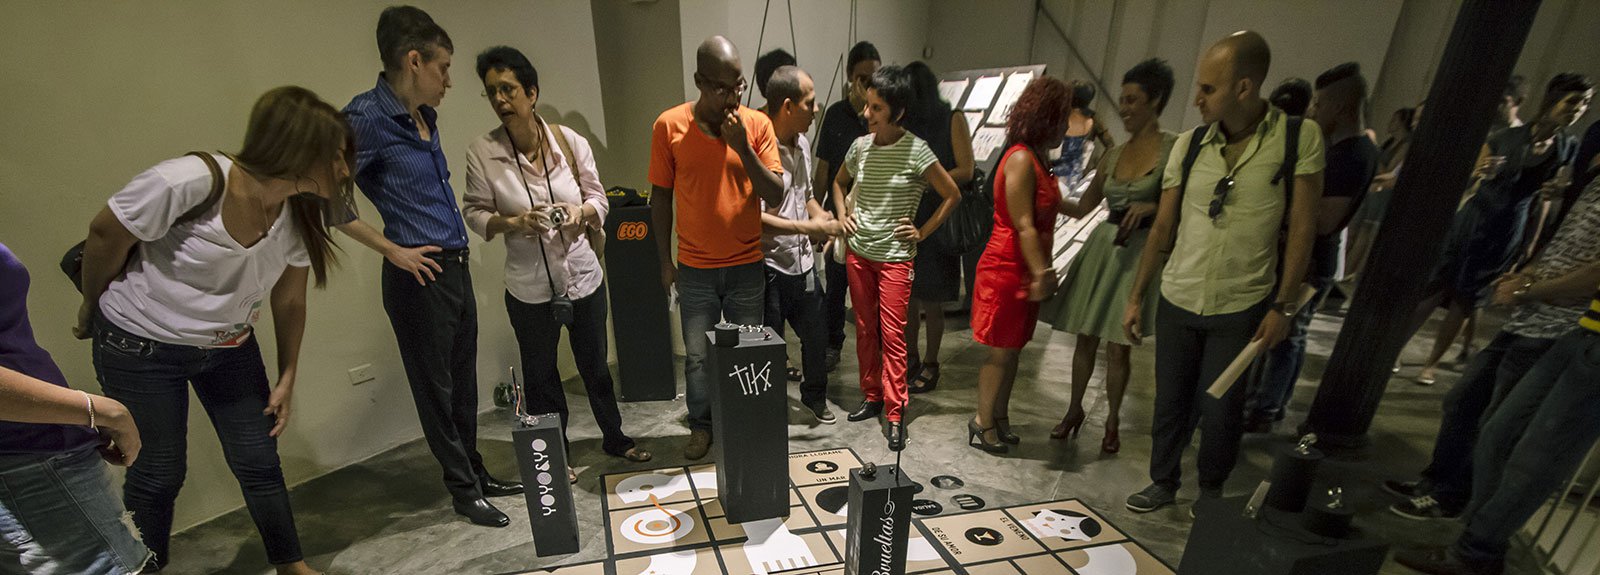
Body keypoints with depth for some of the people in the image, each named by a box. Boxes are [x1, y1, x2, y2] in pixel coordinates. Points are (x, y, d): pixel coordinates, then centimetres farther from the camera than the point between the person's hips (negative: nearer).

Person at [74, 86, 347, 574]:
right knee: (159, 472, 7)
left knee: (258, 461, 8)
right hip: (140, 346, -4)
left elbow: (289, 302, -3)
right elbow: (106, 235, -12)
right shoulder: (189, 183, -30)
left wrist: (287, 378, 2)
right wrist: (91, 310, 4)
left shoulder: (300, 215, -12)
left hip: (229, 346, 4)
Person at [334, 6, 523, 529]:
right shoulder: (368, 117, -12)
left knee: (463, 382, 17)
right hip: (420, 276, -8)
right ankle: (464, 491, 22)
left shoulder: (424, 117, 12)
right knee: (436, 388, 7)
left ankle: (477, 474, 32)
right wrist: (392, 250, -14)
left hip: (456, 268, 8)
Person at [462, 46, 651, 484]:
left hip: (584, 276, 1)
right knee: (540, 375, 15)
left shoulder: (570, 141, -7)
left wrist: (582, 211, -21)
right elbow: (474, 212, -2)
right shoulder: (482, 153, -10)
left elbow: (599, 199, 1)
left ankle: (614, 437, 40)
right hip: (529, 289, -1)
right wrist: (511, 222, -21)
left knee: (595, 364, 17)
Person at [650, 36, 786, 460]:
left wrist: (743, 148, -19)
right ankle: (701, 426, 32)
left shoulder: (757, 124, -4)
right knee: (697, 356, 10)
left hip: (747, 265, 1)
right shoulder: (669, 126, -5)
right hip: (695, 269, 0)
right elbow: (661, 196, 2)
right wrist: (665, 260, 5)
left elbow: (776, 195, -7)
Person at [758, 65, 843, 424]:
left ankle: (814, 395, 44)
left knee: (816, 337, 19)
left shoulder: (802, 144, 8)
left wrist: (820, 215, 1)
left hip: (803, 261, 8)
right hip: (769, 267, -7)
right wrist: (808, 226, -22)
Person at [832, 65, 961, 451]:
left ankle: (895, 414, 9)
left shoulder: (916, 151, -11)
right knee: (865, 329, 12)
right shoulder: (860, 146, 3)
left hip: (895, 256, -5)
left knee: (892, 335, -2)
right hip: (858, 252, 5)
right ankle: (872, 397, 28)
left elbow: (952, 196, -4)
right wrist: (842, 214, 7)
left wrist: (922, 233, -6)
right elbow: (839, 182, 22)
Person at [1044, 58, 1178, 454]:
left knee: (1118, 346, 1)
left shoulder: (1175, 148, -4)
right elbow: (1082, 207, 16)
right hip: (1102, 247, 5)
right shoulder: (1114, 154, 11)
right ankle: (1074, 410, 26)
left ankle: (1112, 422, 22)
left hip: (1141, 253, -4)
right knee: (1085, 338, 9)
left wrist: (1152, 207, -21)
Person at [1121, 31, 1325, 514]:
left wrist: (1283, 307, -7)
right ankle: (1163, 482, 32)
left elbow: (1301, 228, -5)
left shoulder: (1300, 138, -8)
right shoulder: (1188, 145, -1)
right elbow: (1163, 227, 3)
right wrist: (1136, 297, 3)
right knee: (1170, 402, 12)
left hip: (1242, 308, -2)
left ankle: (1211, 491, 33)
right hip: (1177, 302, 2)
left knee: (1219, 411, 7)